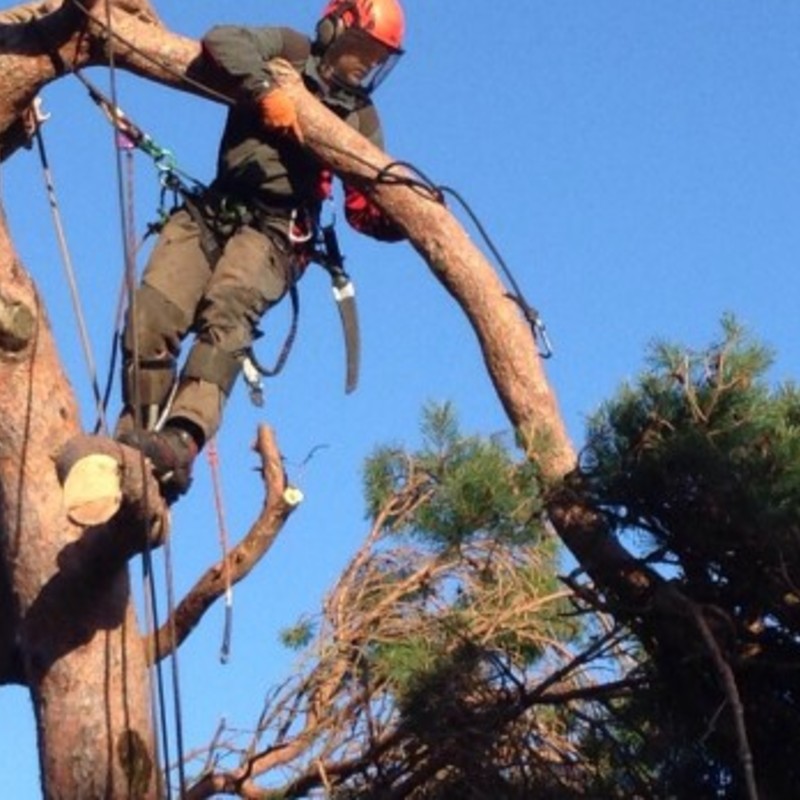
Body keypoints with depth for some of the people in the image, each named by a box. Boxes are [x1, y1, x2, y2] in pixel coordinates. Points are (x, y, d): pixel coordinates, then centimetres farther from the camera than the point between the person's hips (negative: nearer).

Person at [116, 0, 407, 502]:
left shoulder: (360, 117, 19)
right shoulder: (289, 52, 14)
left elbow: (365, 208, 13)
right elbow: (221, 41, -6)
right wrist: (266, 92, -18)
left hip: (277, 230, -1)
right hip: (212, 211, 1)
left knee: (226, 314, -31)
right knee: (149, 319, -18)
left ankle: (181, 442, -48)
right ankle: (137, 438, -7)